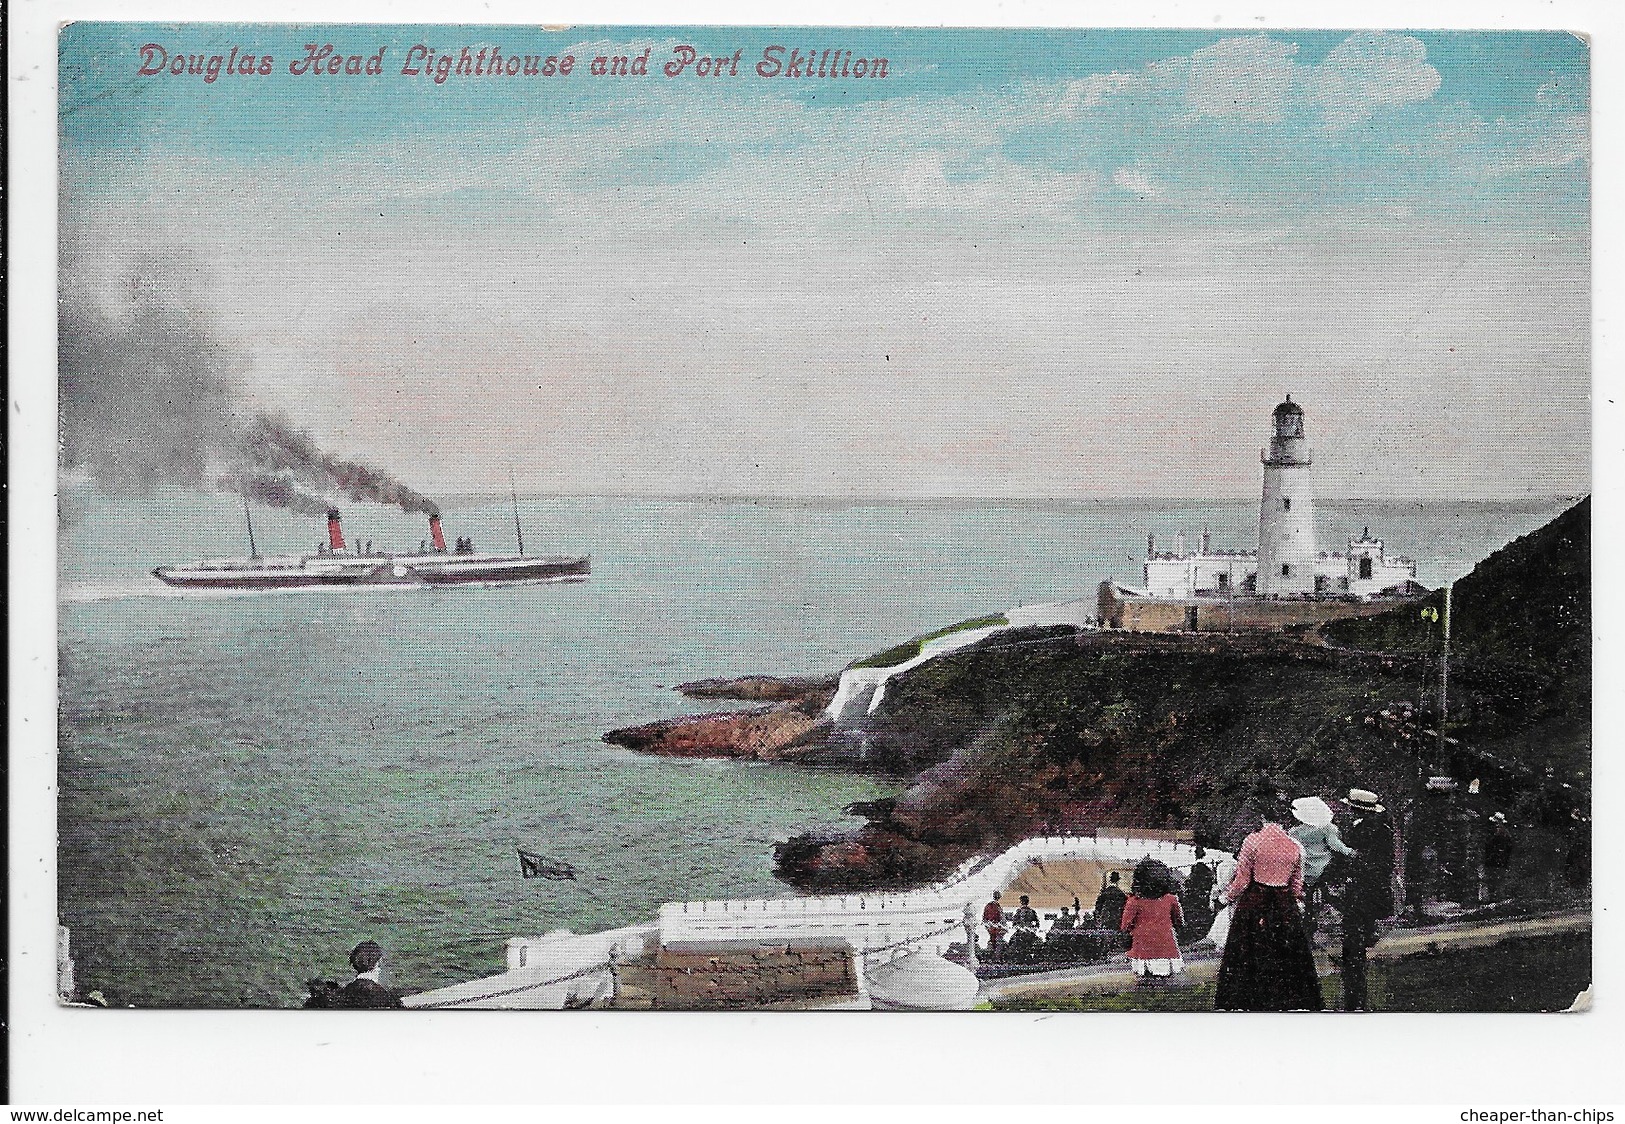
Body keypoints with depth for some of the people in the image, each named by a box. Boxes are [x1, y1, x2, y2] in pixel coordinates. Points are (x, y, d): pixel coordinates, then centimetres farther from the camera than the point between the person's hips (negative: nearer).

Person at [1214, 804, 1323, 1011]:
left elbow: (1242, 879, -6)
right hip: (1285, 907, 3)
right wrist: (1297, 903, 26)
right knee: (1286, 959, 10)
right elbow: (1297, 884, 11)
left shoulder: (1253, 841, -8)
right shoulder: (1295, 846, 4)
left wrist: (1230, 896, 10)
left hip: (1254, 903, -3)